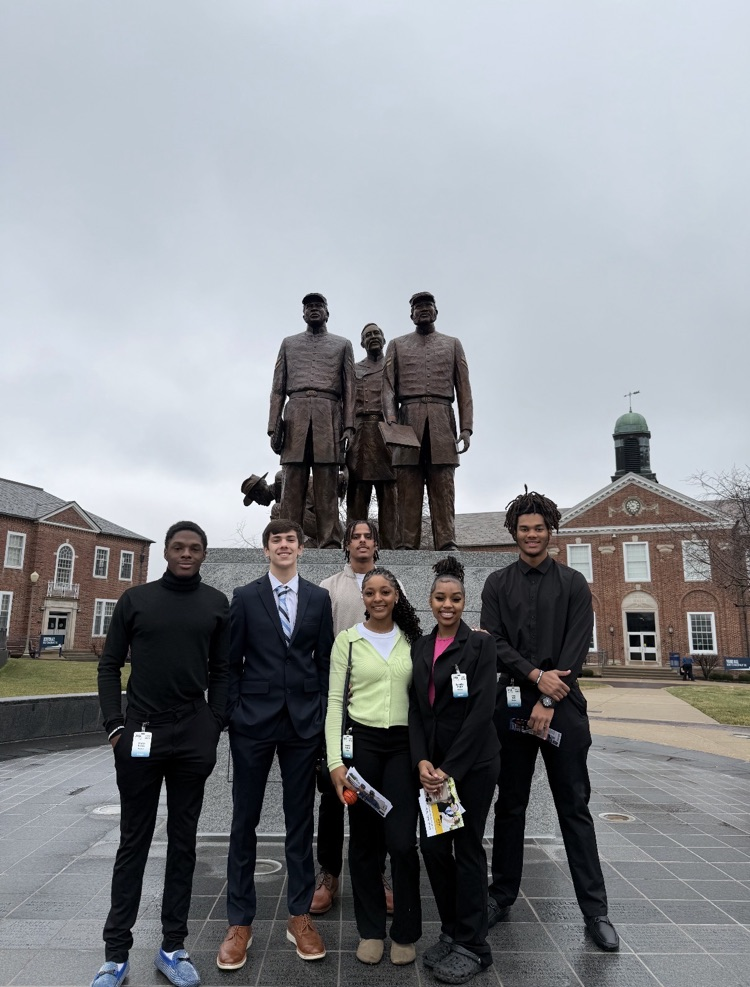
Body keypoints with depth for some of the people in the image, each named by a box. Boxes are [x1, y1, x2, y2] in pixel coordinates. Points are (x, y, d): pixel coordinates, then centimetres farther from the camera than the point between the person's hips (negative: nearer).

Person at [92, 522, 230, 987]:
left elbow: (221, 670, 4)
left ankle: (173, 947, 24)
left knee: (183, 840, 11)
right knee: (134, 841, 9)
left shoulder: (217, 604, 3)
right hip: (140, 733, 0)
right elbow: (110, 664, 4)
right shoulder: (136, 599, 2)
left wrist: (215, 727, -2)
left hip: (193, 735, 1)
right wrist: (115, 725, -4)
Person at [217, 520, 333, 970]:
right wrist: (232, 713, -3)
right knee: (245, 820, 8)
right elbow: (232, 661, 2)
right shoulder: (245, 596, 1)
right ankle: (240, 922, 23)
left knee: (301, 819, 11)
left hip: (304, 721, 1)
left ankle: (300, 916, 27)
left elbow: (325, 661, 5)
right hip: (254, 721, -1)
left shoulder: (319, 598, 4)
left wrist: (324, 714, 2)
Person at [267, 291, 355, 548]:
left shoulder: (342, 344, 21)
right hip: (295, 414, 1)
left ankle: (330, 546, -10)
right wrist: (273, 426, 2)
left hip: (329, 415, -1)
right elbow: (278, 389, 15)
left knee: (327, 486, -7)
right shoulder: (289, 343, 23)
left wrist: (349, 426, -2)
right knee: (292, 486, -6)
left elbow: (349, 389, 12)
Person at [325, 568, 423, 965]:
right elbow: (335, 701, -2)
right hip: (360, 742, -1)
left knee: (402, 841, -2)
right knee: (364, 840, 9)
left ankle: (405, 932, 20)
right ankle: (371, 930, 29)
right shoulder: (347, 639, -1)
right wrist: (335, 760, -9)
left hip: (403, 744, 1)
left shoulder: (412, 640, 6)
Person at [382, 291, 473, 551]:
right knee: (407, 485, -6)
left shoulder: (452, 344, 20)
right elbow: (388, 385, 8)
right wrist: (390, 417, -11)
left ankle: (446, 544, -10)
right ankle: (406, 545, -7)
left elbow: (463, 389, 13)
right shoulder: (397, 345, 20)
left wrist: (466, 428, 0)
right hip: (408, 418, 0)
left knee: (443, 485, -6)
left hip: (442, 419, 0)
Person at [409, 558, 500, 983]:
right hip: (433, 763, 5)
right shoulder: (420, 647, 7)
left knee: (467, 848, 6)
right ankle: (451, 931, 30)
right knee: (432, 845, 8)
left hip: (472, 762, -5)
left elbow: (481, 710, -15)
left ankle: (472, 945, 23)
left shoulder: (480, 644, -9)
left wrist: (449, 768, -16)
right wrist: (422, 761, -8)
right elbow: (416, 709, 5)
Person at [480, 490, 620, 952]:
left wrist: (549, 702, -11)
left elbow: (577, 648, -4)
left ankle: (595, 909, 17)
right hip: (513, 702, 1)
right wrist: (537, 676, -14)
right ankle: (502, 896, 24)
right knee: (510, 805, 11)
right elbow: (494, 642, -2)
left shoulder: (573, 583, 4)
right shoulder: (497, 584, 7)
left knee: (575, 806, 5)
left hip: (563, 705, -1)